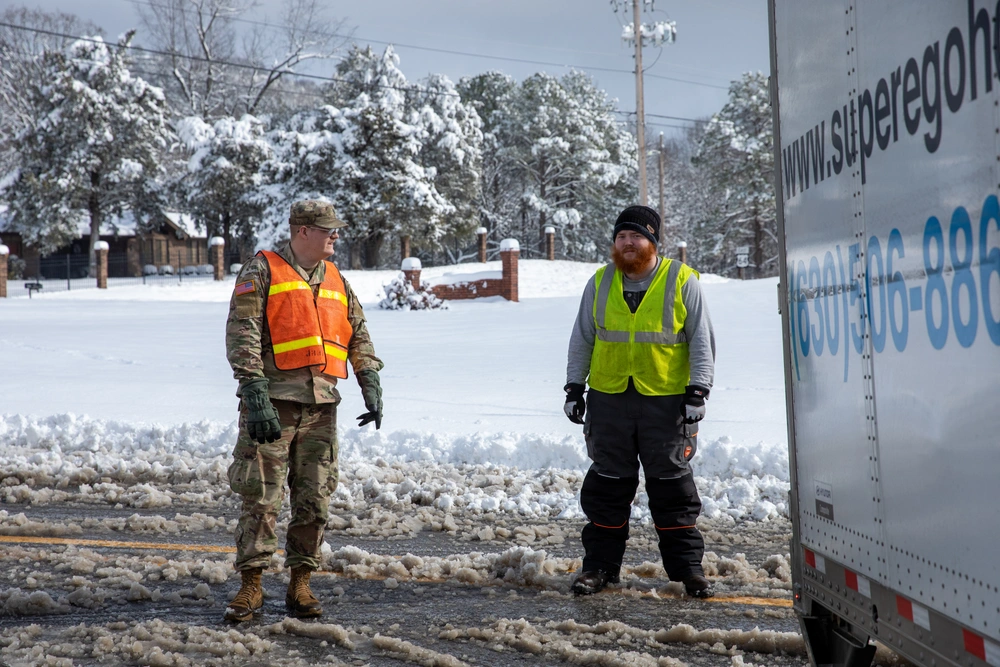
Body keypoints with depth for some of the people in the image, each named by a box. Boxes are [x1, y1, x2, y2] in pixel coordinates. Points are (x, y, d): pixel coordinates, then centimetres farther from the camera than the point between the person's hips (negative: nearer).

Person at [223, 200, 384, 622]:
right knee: (260, 496, -5)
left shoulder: (336, 282, 18)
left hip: (321, 404, 5)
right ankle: (251, 585, 3)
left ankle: (300, 584, 14)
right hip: (273, 400, -5)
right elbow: (242, 334, -8)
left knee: (314, 500, 5)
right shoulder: (262, 272, 0)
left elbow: (359, 336, 19)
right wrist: (255, 395, -18)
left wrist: (370, 385, 4)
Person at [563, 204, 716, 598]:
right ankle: (601, 564, 15)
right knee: (607, 483, 7)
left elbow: (701, 340, 1)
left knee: (672, 483, 3)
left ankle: (687, 566, 12)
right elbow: (582, 339, 15)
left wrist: (698, 390, -7)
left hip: (666, 399, -2)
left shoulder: (682, 281, 0)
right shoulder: (600, 284, 8)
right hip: (608, 397, 3)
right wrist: (575, 387, 9)